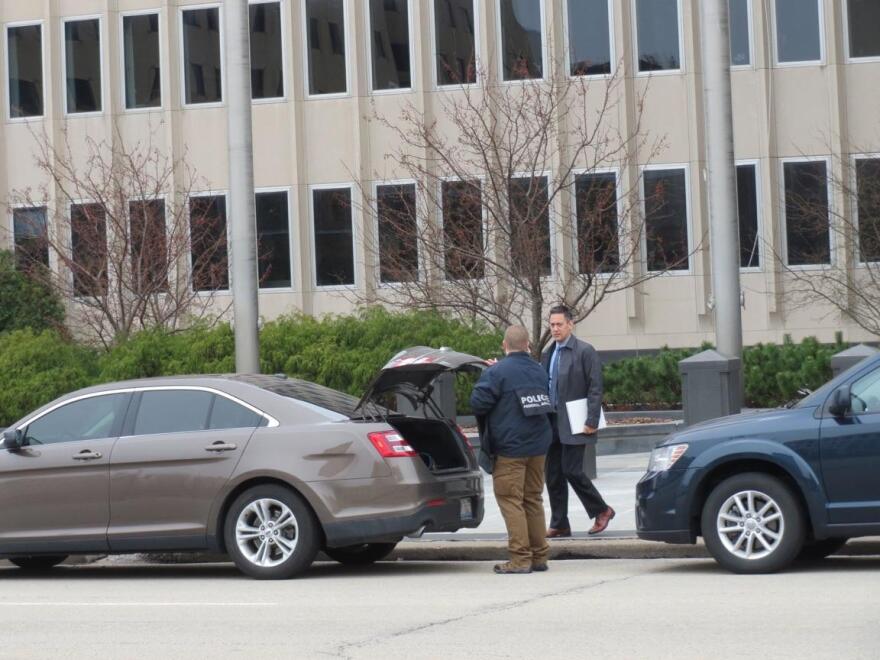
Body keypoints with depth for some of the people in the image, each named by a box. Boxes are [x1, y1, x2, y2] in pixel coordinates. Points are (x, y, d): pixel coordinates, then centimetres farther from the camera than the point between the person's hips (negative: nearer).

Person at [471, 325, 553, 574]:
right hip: (537, 444, 7)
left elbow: (478, 403, -15)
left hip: (509, 446, -7)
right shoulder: (539, 371, 9)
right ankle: (539, 556, 16)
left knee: (510, 500, -4)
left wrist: (484, 425, 5)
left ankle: (520, 559, -9)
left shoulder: (496, 372, -12)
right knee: (533, 500, 14)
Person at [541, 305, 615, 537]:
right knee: (553, 475, 6)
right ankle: (559, 524, 13)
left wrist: (591, 421, -15)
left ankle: (601, 511, 9)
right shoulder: (548, 354, 14)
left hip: (572, 423, -7)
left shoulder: (585, 351, -6)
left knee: (572, 470, -9)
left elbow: (595, 389, -10)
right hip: (551, 422, 7)